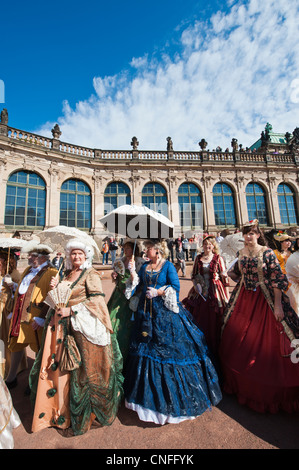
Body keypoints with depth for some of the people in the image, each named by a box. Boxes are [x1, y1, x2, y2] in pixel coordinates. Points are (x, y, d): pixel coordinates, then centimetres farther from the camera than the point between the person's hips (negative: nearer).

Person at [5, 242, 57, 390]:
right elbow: (18, 292, 19)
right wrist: (14, 311, 17)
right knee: (15, 346, 21)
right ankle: (11, 378, 43)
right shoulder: (28, 270, 11)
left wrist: (42, 318, -21)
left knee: (39, 350, 11)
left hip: (35, 321, -7)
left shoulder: (52, 273, -16)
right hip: (19, 318, 7)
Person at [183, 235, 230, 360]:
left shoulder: (218, 258, -1)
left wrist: (227, 295, -4)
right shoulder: (198, 258, 6)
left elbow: (224, 277, -2)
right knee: (198, 320, 8)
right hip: (200, 292, 3)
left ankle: (214, 352, 23)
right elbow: (193, 274, 12)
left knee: (213, 322, 4)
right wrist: (196, 284, -6)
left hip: (215, 293, -2)